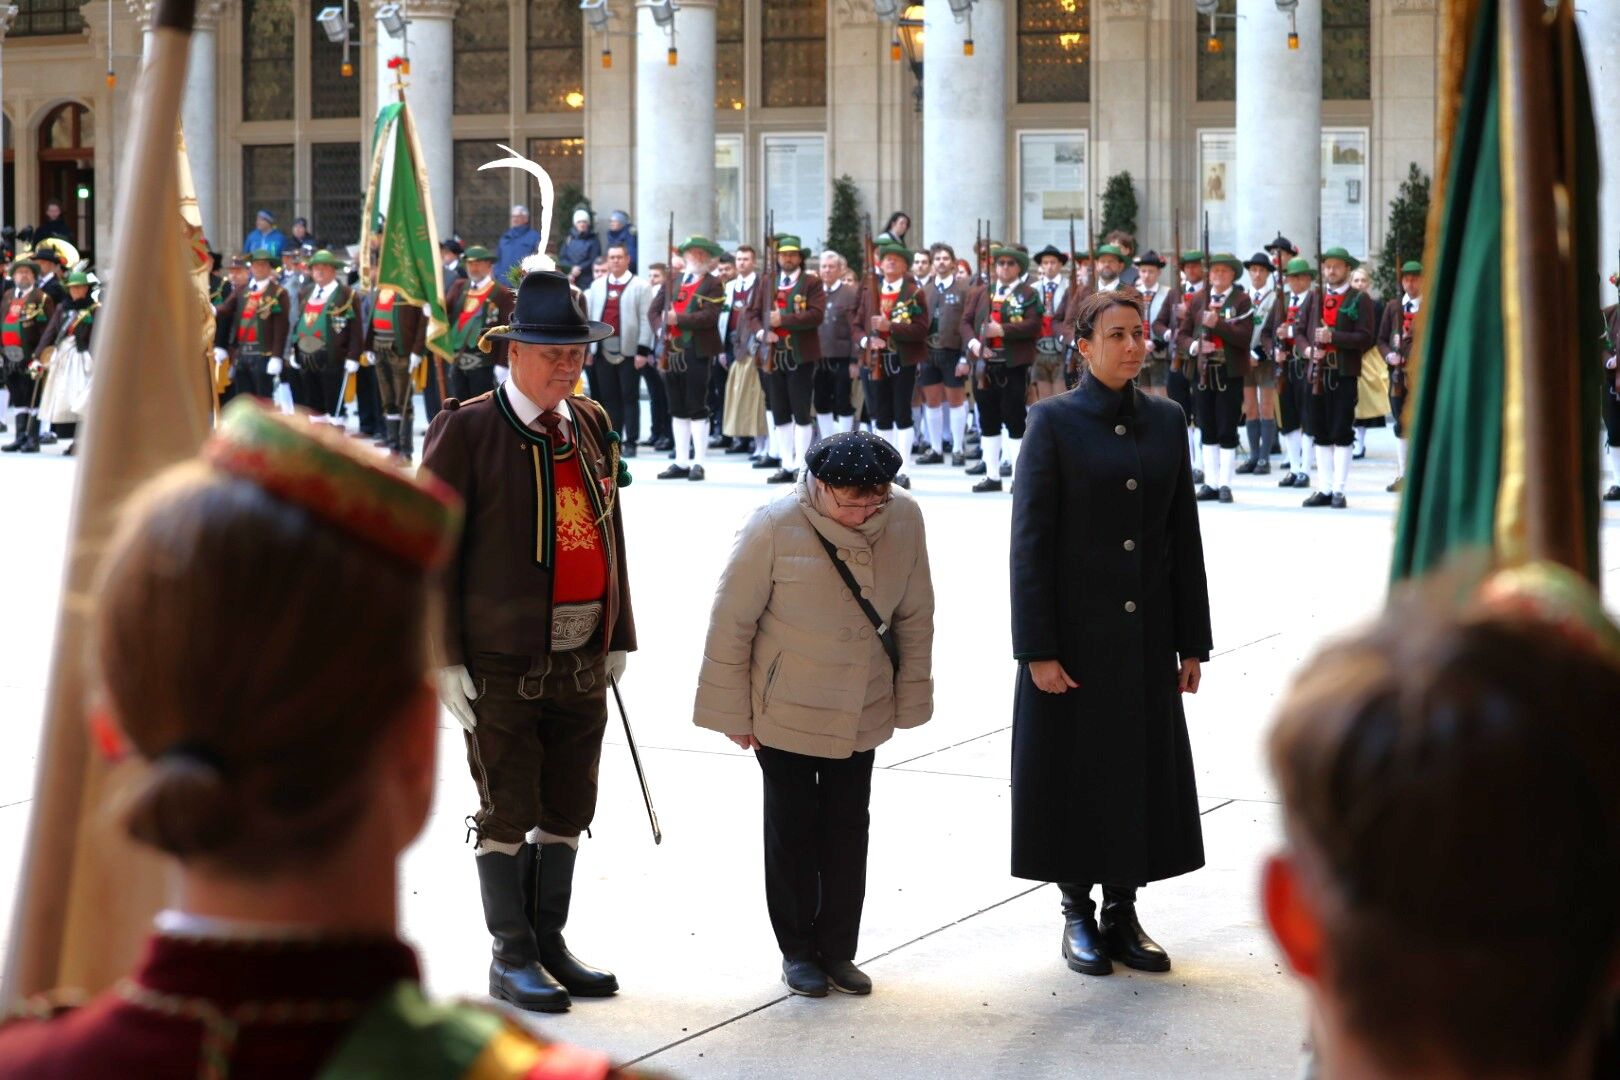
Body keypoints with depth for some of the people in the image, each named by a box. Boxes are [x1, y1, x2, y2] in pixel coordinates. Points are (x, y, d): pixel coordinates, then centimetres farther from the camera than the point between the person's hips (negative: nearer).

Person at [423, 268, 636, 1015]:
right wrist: (445, 659, -12)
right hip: (502, 665, -6)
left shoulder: (592, 426, 9)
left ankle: (550, 942, 25)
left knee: (568, 811, 12)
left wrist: (618, 639, 13)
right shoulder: (466, 432, -9)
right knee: (508, 813, 3)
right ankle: (512, 958, 15)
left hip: (581, 662, 6)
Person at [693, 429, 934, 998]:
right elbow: (731, 621, -11)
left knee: (849, 828, 10)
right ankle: (798, 950, 22)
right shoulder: (775, 525, -20)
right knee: (793, 829, 8)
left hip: (862, 713, 3)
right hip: (785, 712, -3)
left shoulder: (905, 518, -10)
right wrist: (733, 713, -7)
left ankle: (838, 949, 23)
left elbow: (914, 615, 2)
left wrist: (909, 701, 6)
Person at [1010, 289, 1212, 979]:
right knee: (1075, 766, 4)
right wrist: (1038, 650, -13)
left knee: (1142, 767, 8)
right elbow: (1030, 540, -8)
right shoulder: (1055, 422, -5)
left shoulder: (1165, 421, 7)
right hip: (1075, 631, -4)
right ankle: (1078, 914, 17)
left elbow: (1184, 535, 9)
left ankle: (1122, 912, 21)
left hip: (1146, 636, 4)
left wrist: (1192, 641, 6)